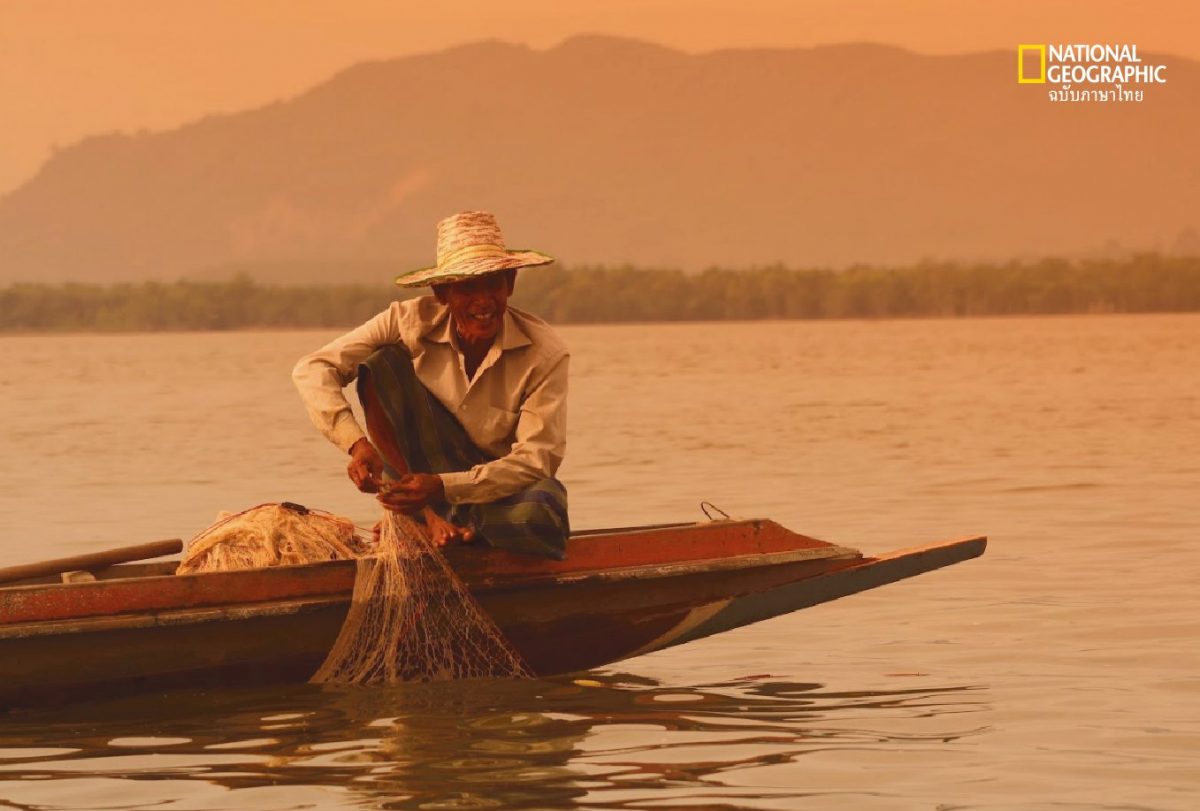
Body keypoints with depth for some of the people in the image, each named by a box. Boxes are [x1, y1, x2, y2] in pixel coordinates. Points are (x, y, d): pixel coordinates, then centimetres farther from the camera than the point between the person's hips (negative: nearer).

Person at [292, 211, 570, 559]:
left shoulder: (545, 353, -18)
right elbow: (312, 369, -17)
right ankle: (429, 517, -23)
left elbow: (537, 458, -22)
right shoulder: (414, 322, -14)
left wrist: (444, 487, -36)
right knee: (381, 365, -21)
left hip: (503, 482, -2)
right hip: (425, 470, 2)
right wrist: (356, 443, -34)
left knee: (540, 514, -40)